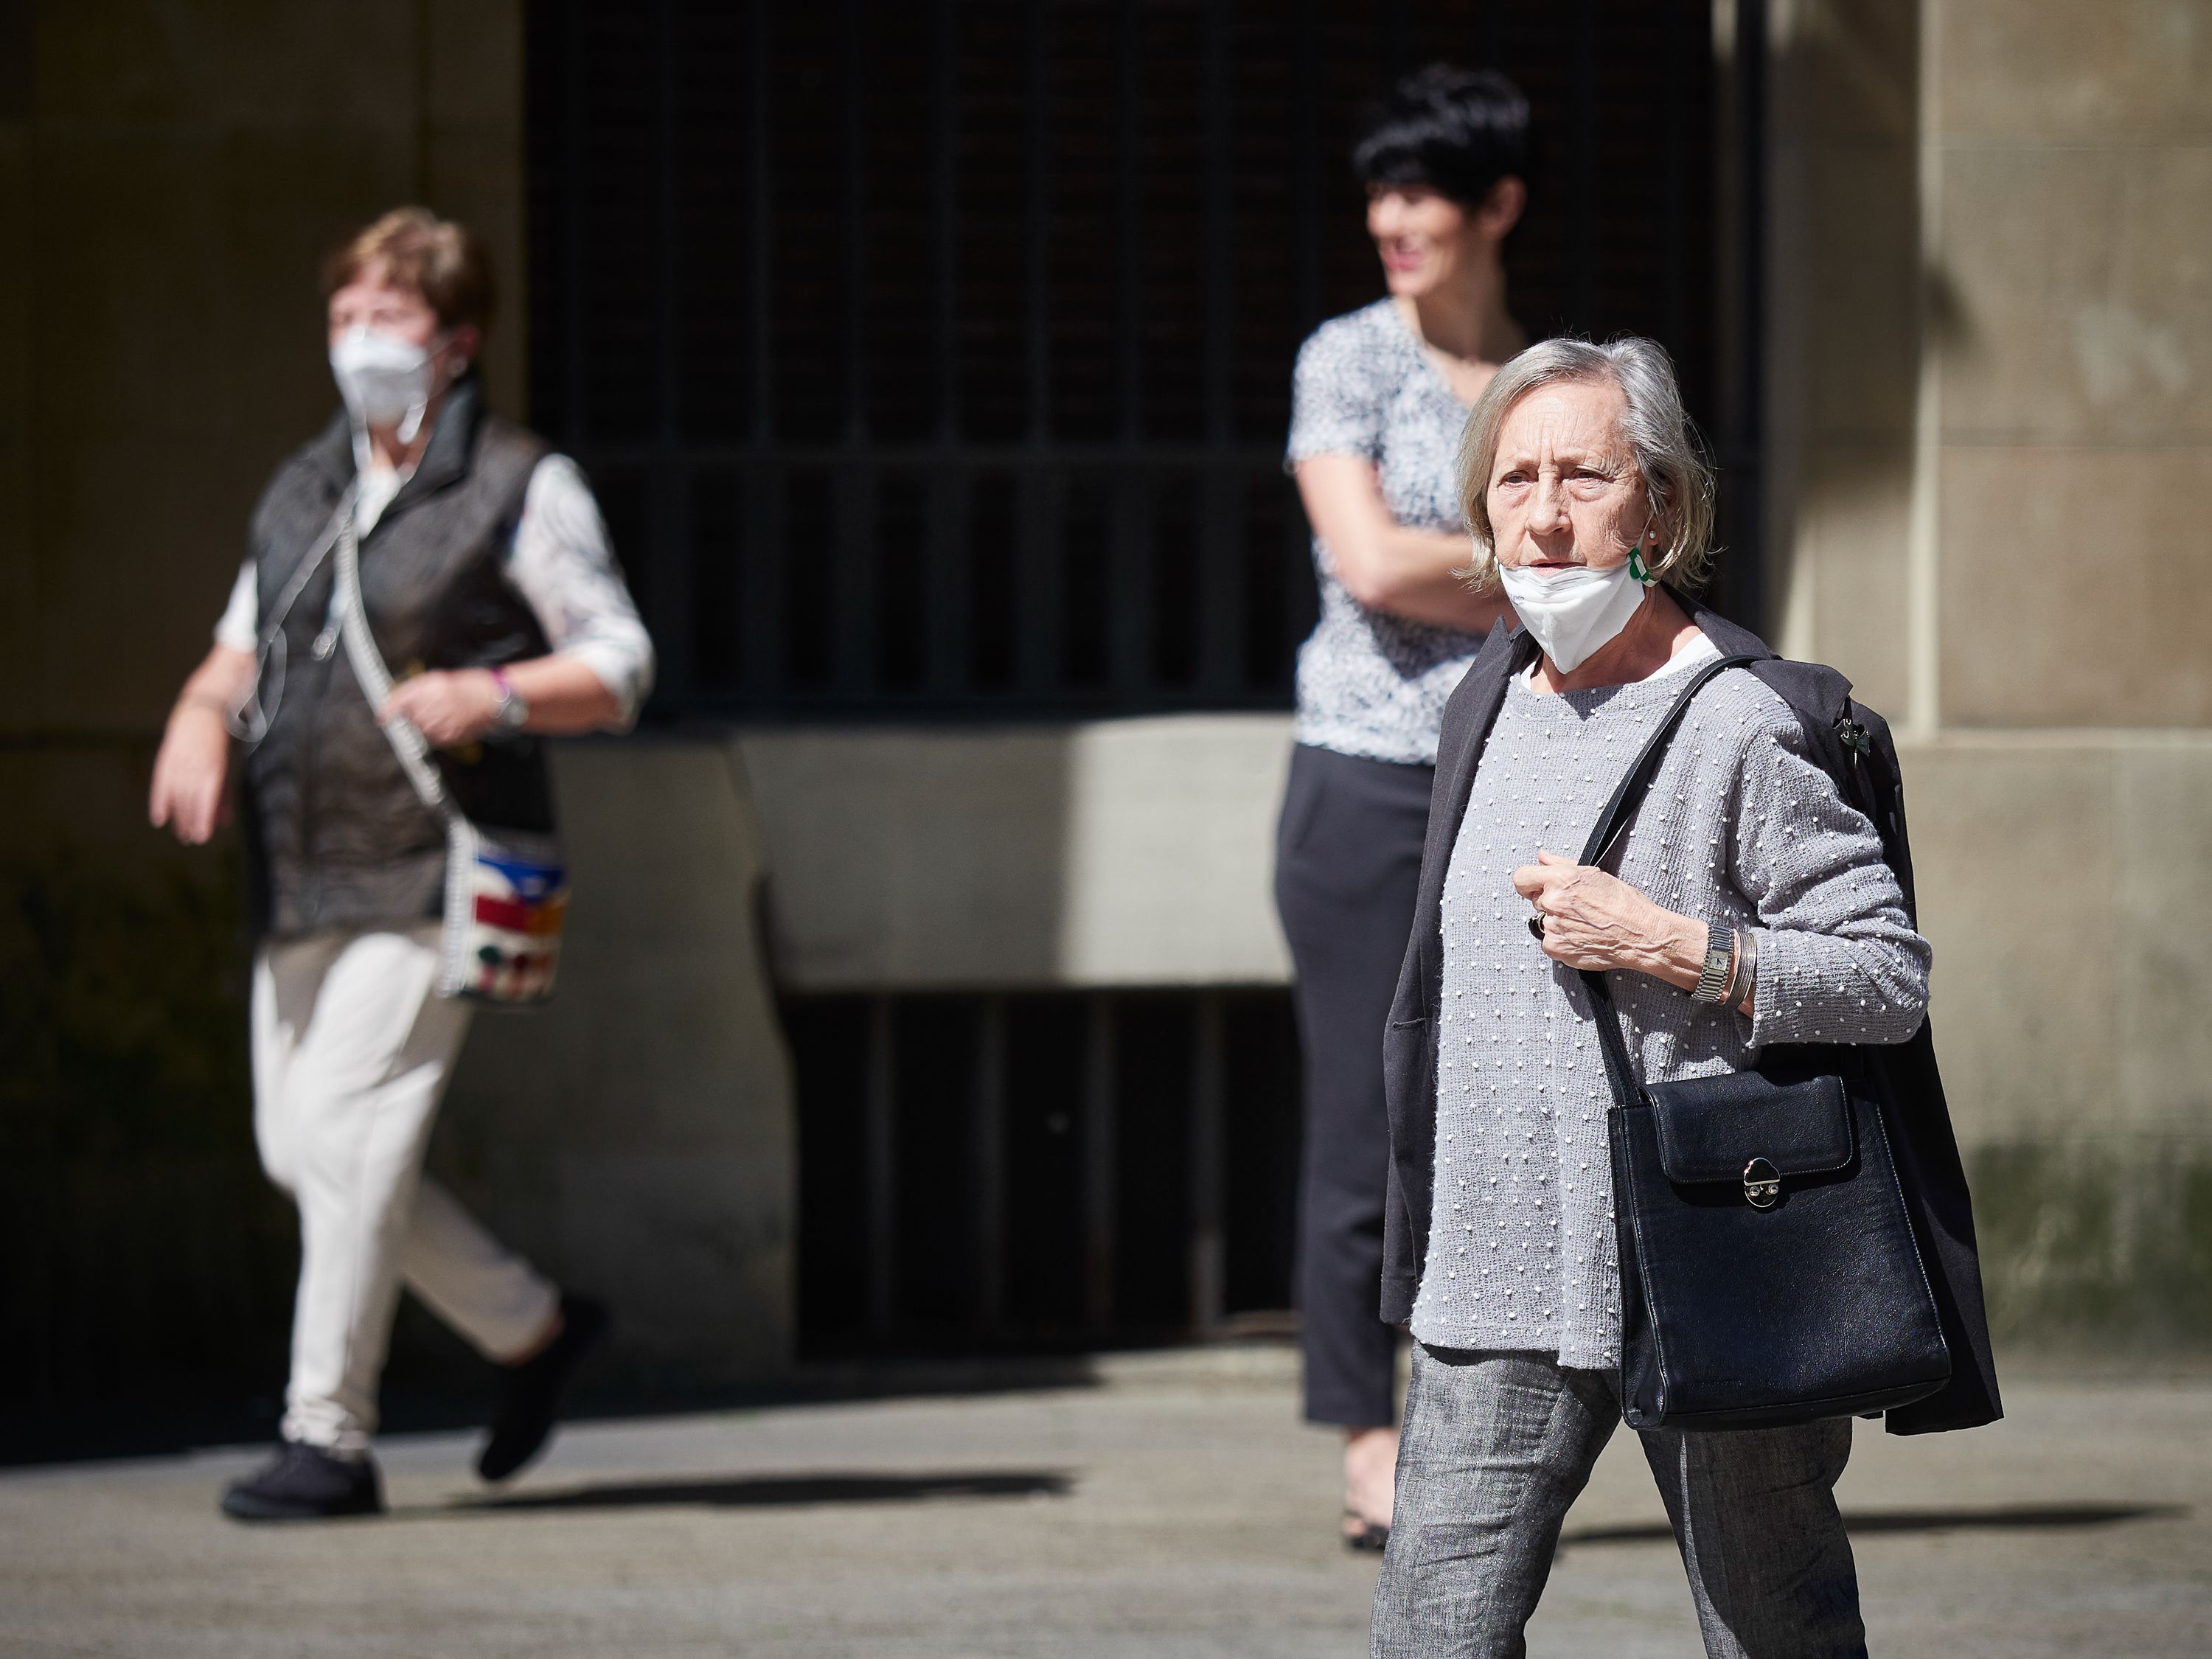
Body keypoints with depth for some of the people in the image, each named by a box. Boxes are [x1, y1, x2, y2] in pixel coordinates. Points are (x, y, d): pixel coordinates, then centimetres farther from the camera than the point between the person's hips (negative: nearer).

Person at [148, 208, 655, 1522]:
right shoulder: (302, 492, 16)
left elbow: (620, 667, -4)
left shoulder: (524, 488, -2)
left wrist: (491, 693, -22)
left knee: (345, 1134, -14)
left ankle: (329, 1438, -8)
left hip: (432, 874, -7)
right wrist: (202, 715, -1)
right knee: (301, 1150, 7)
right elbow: (242, 650, 22)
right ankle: (535, 1328, 24)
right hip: (304, 877, 7)